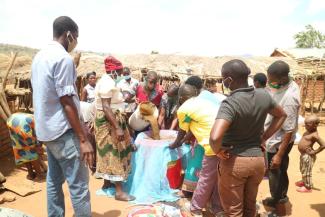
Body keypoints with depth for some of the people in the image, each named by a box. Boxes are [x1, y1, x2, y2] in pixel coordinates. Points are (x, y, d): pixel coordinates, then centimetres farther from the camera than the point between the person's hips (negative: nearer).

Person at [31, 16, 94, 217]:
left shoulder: (39, 56, 12)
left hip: (46, 129, 10)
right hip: (63, 131, -9)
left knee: (54, 180, 17)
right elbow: (67, 102, -21)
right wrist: (83, 139, -19)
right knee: (79, 184, -1)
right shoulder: (63, 58, -16)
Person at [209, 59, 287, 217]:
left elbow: (215, 138, -39)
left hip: (234, 161, -6)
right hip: (258, 159, 6)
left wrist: (218, 151, -18)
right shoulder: (263, 96, -4)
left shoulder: (230, 103, -25)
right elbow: (281, 115, 15)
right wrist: (263, 138, 10)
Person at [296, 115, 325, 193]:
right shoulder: (309, 131, 5)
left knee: (307, 171, 3)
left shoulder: (314, 135, -22)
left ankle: (308, 187, 17)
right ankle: (304, 182, 44)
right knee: (303, 170, 25)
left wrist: (314, 152, -20)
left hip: (308, 156, -10)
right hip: (303, 154, 10)